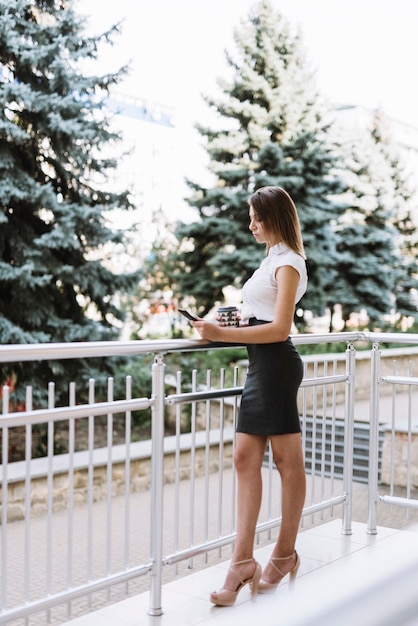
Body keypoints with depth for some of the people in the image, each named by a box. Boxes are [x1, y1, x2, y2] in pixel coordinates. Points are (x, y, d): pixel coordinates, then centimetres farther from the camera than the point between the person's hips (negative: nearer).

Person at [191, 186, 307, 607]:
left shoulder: (287, 262, -7)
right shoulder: (272, 260, 22)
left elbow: (280, 328, -16)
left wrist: (223, 335, -20)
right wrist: (233, 324, 11)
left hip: (276, 365, -9)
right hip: (260, 366, 10)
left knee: (287, 460, 2)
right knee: (245, 458, 1)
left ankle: (285, 554, 13)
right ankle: (243, 560, 0)